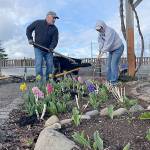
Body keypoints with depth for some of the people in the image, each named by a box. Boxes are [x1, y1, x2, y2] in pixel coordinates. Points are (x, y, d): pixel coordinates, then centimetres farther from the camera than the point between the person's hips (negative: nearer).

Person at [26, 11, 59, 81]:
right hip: (38, 49, -3)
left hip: (48, 50, 3)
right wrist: (30, 39, -1)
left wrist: (52, 47, -23)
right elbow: (29, 29, 9)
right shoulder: (38, 23, -2)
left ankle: (48, 80, 17)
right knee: (38, 63, -11)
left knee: (50, 64, 3)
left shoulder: (54, 29, 1)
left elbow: (55, 40, -4)